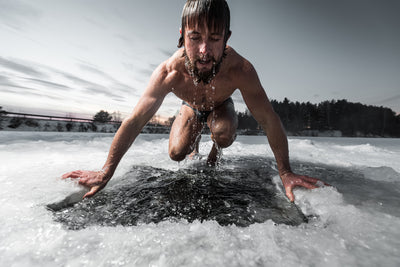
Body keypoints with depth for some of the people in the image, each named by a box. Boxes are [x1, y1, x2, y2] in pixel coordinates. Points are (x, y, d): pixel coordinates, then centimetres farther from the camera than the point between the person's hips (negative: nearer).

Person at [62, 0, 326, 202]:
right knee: (176, 153, -12)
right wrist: (106, 171, -29)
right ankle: (195, 142, 26)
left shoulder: (240, 70, -38)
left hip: (221, 106, -1)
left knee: (225, 134, -33)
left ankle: (215, 154, 6)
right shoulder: (168, 73, -36)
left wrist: (285, 172, -32)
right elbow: (135, 121, -31)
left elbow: (269, 119, -31)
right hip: (191, 107, 1)